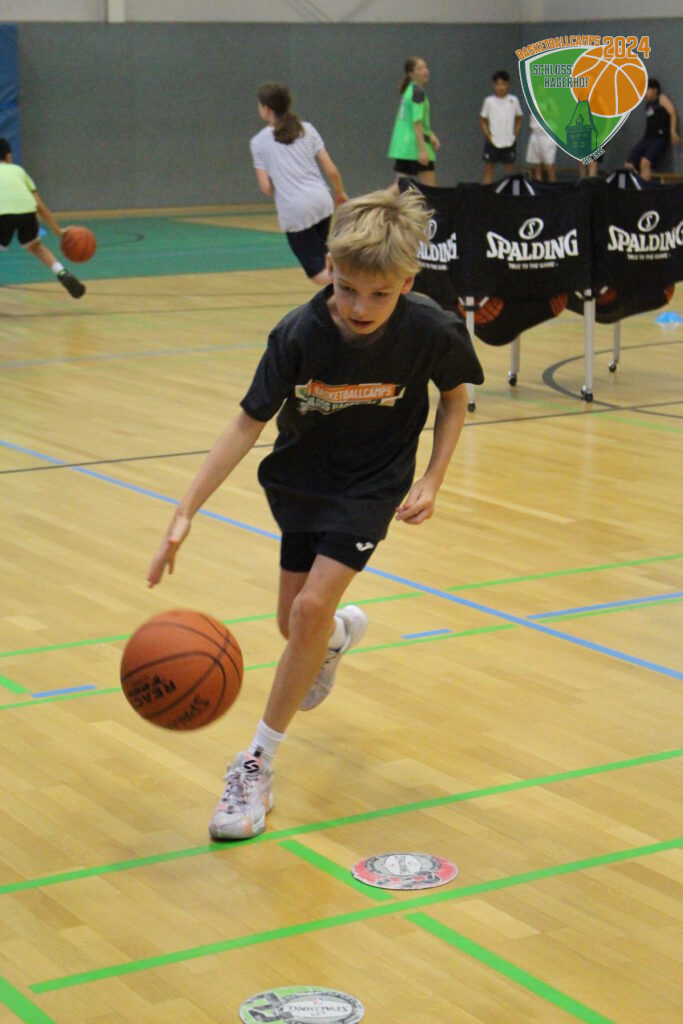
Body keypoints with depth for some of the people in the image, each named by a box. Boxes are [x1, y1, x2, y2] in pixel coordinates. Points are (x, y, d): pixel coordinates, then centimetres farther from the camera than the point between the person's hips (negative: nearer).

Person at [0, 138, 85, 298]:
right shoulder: (18, 170, 33)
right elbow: (40, 207, 30)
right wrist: (57, 230, 38)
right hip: (26, 209, 2)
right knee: (35, 247, 29)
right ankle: (62, 274, 10)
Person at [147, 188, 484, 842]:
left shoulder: (431, 331, -25)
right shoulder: (300, 334, -25)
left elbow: (455, 396, -3)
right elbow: (247, 424, -20)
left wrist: (432, 481, -12)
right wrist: (185, 513, -27)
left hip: (373, 486, -2)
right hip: (302, 480, 2)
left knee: (312, 608, -18)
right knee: (296, 624, 10)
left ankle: (258, 763, -3)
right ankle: (341, 634, 52)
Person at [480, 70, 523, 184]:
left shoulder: (514, 100, 2)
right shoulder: (489, 101, -2)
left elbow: (519, 120, 11)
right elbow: (482, 120, 3)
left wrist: (515, 134, 1)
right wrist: (489, 135, -6)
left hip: (509, 142, 1)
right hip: (493, 142, -1)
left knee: (509, 169, 6)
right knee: (489, 168, 0)